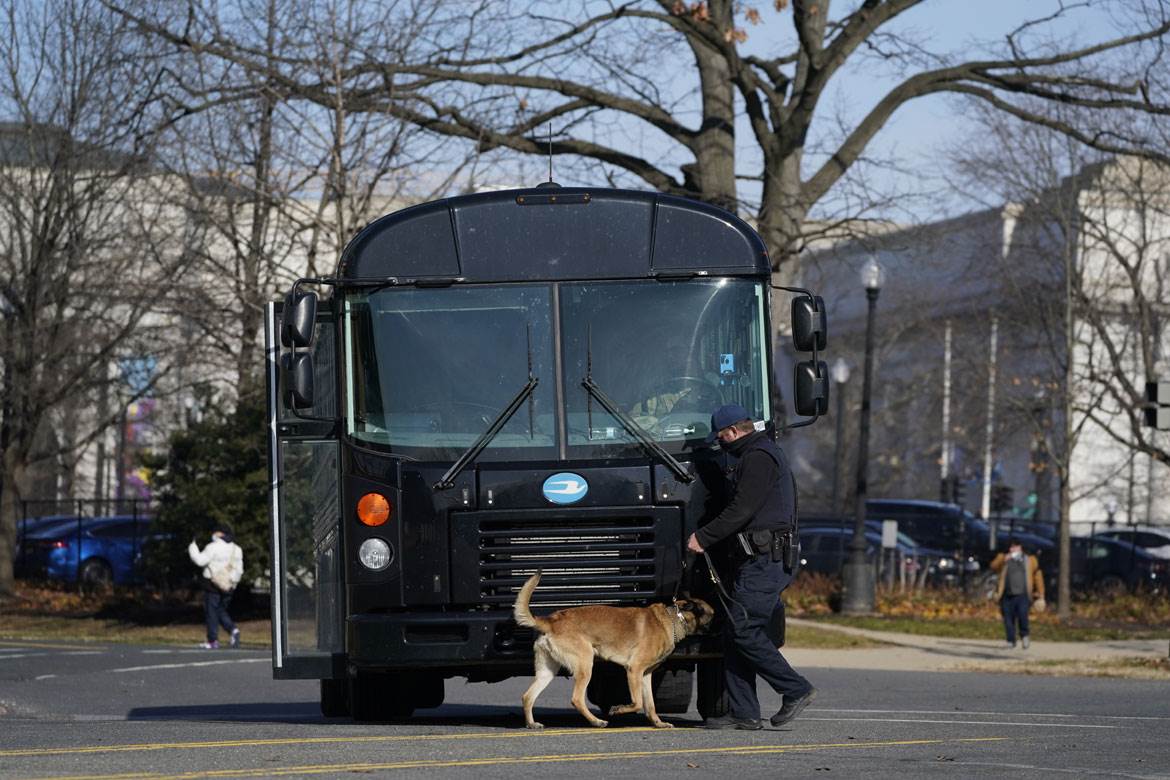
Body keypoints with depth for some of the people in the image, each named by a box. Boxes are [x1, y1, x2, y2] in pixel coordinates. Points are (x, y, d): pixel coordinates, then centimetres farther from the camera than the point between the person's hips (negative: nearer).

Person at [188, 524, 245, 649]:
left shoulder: (213, 547, -10)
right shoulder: (237, 550, 10)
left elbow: (200, 560, -12)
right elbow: (239, 570, 10)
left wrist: (192, 547, 2)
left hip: (213, 584, -6)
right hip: (229, 586, 6)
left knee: (211, 612, 1)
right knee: (221, 611, 17)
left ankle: (213, 640, 1)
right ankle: (233, 629, -6)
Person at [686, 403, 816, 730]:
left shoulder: (758, 458, -11)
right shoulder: (765, 454, 23)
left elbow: (741, 510, -18)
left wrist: (703, 537, -11)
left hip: (763, 562, -11)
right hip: (765, 559, 11)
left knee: (744, 630, -13)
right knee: (735, 634, 7)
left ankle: (796, 690, -9)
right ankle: (743, 712, 5)